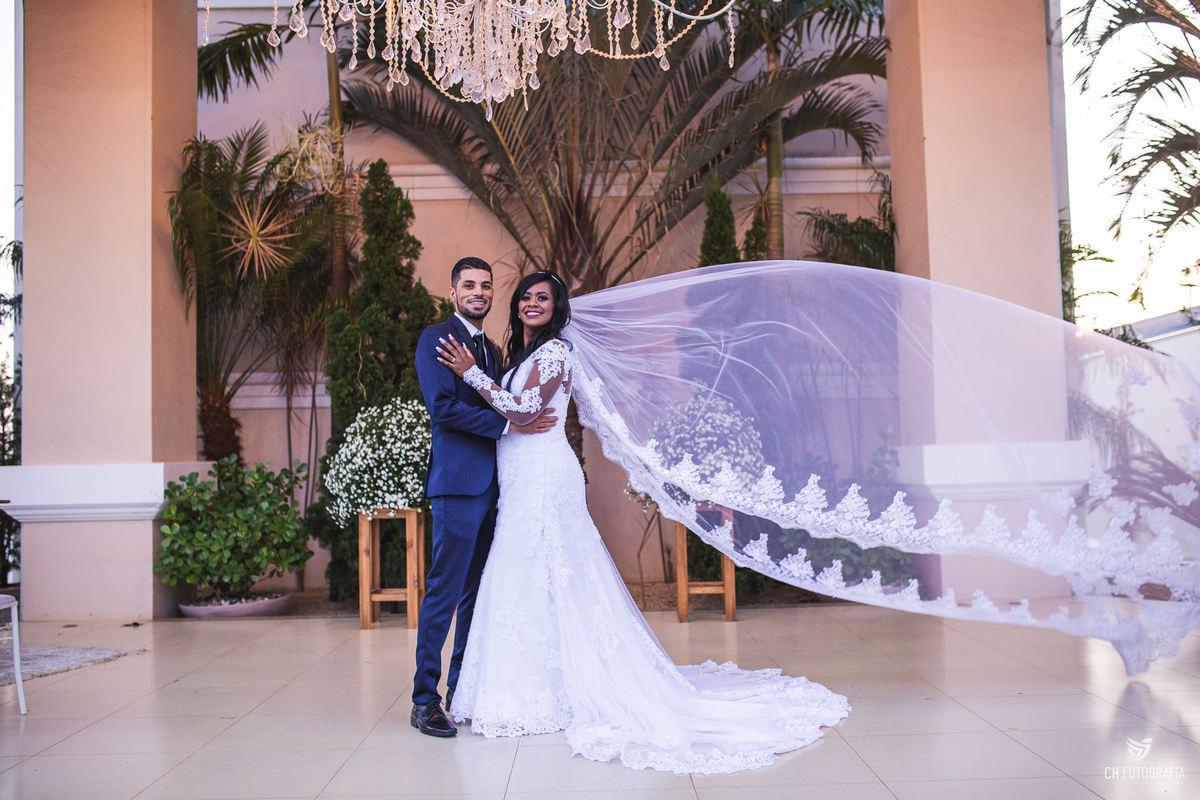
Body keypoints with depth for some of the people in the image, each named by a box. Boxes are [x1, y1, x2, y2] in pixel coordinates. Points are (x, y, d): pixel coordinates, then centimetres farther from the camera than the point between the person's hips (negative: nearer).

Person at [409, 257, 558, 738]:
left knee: (477, 591, 12)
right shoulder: (436, 338, -4)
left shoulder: (491, 348, 21)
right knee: (445, 591, -6)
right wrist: (507, 423, -17)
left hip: (490, 483, 8)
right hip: (458, 482, -8)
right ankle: (424, 700, 3)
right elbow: (443, 406, -15)